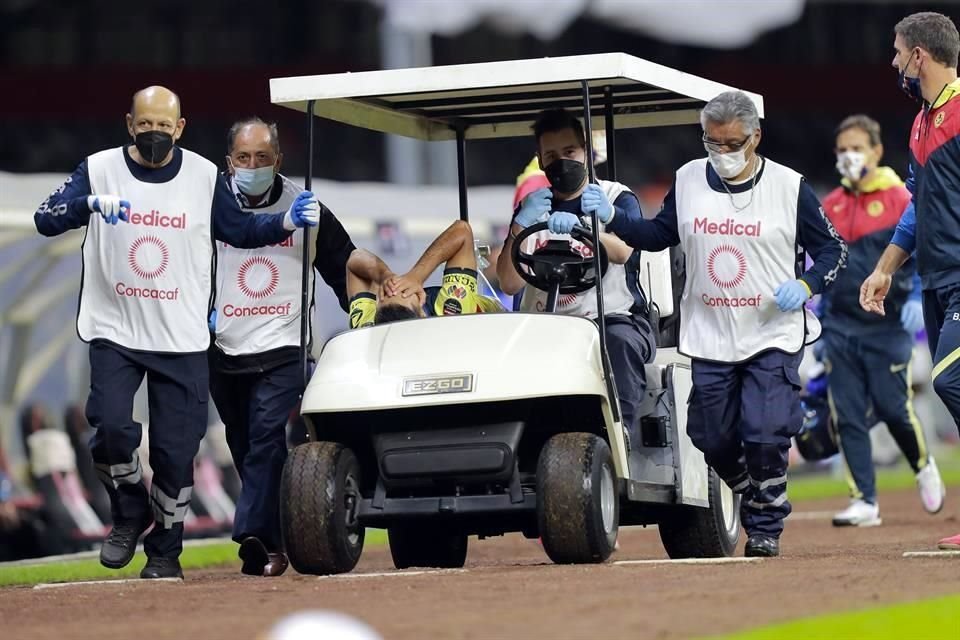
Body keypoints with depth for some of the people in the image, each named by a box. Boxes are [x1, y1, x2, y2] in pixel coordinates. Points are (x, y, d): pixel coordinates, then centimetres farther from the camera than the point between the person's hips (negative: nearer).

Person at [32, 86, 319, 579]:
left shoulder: (204, 177, 3)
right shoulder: (100, 169, -2)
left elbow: (238, 231, 13)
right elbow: (46, 219, -12)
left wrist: (287, 222, -4)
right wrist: (90, 203, -31)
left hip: (182, 339, 1)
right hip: (115, 333, -1)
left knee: (177, 450, 0)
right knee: (110, 427, -20)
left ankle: (164, 552, 17)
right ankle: (130, 513, 8)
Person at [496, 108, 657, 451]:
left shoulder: (615, 198, 8)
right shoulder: (533, 206, 16)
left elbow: (622, 250, -16)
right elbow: (509, 284, 2)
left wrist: (579, 227, -37)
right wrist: (522, 224, -15)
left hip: (610, 319, -2)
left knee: (620, 340, -36)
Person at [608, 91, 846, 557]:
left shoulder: (789, 186, -4)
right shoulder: (688, 180, 5)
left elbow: (831, 248, 2)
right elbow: (659, 235, 15)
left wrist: (806, 285, -16)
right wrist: (611, 220, -1)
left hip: (773, 338, -3)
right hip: (709, 339, 4)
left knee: (766, 436, -14)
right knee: (714, 441, 4)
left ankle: (764, 527, 5)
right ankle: (755, 500, 32)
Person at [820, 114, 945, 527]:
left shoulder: (900, 200, -3)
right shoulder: (830, 207, 11)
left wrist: (918, 297, -22)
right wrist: (821, 323, 16)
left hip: (885, 326, -4)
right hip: (840, 328, 5)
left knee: (893, 409, -4)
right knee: (848, 416, -1)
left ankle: (923, 467, 25)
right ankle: (864, 501, 2)